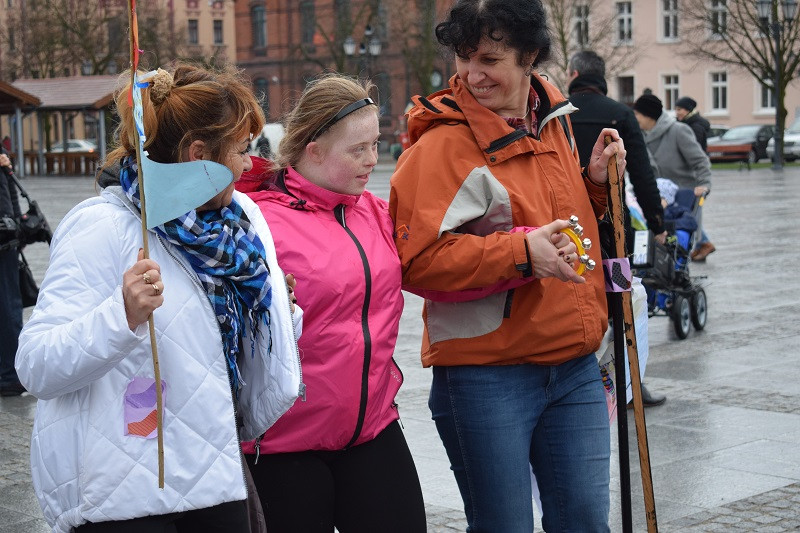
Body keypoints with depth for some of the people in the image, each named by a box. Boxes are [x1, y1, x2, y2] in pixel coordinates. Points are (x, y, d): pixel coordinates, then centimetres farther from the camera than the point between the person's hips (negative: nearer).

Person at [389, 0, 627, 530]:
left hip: (573, 365, 6)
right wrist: (521, 252, -24)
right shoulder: (445, 143, -13)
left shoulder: (555, 121, 9)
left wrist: (595, 183, 5)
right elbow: (416, 259, -19)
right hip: (486, 377, -6)